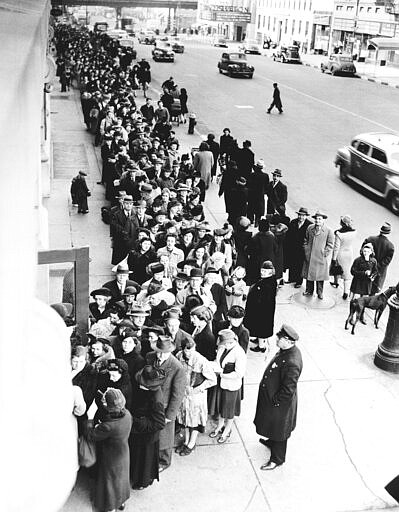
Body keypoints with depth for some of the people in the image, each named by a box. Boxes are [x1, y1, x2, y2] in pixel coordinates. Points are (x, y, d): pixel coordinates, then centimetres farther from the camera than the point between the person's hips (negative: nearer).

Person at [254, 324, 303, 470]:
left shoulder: (292, 363, -37)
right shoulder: (287, 350, -8)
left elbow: (288, 390, -30)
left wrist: (275, 401, -16)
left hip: (280, 403, -9)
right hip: (271, 396, 9)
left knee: (279, 430, 14)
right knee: (273, 427, 32)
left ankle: (277, 459, 35)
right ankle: (272, 441, 58)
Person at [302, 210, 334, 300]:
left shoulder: (328, 230, -6)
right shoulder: (310, 228, 5)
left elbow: (330, 245, -3)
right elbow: (306, 240, 14)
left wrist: (323, 254, -9)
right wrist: (306, 250, 5)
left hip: (321, 257, -3)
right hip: (309, 256, 3)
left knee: (320, 275, 5)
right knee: (309, 273, 10)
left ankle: (320, 293, 20)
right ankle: (309, 291, 25)